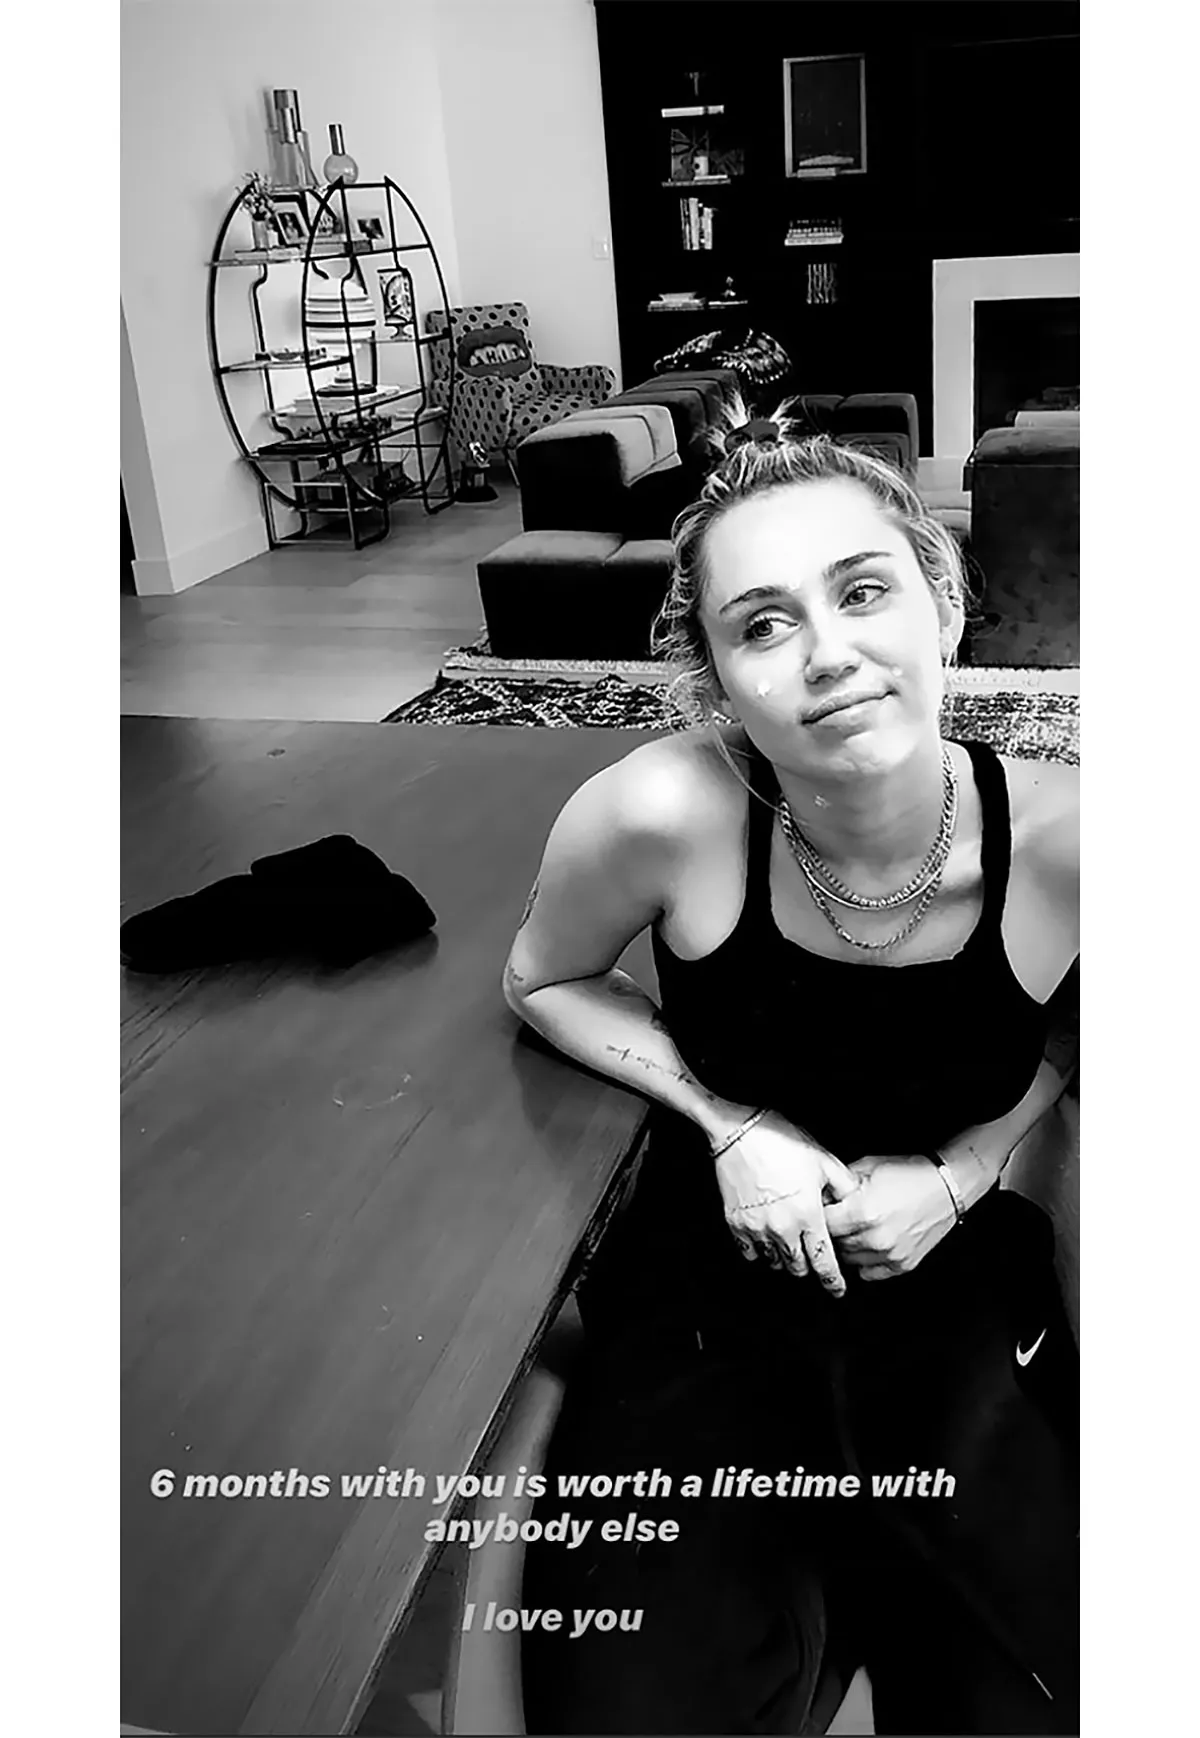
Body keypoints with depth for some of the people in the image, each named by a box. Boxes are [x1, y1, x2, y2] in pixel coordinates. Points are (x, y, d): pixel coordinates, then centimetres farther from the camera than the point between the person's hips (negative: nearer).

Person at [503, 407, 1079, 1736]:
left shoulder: (1058, 841, -22)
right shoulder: (665, 816, -25)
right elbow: (546, 981, -3)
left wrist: (959, 1172, -13)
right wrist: (733, 1126, -14)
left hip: (956, 1282, 1)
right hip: (712, 1271, 0)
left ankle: (850, 1598, 22)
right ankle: (830, 1602, 20)